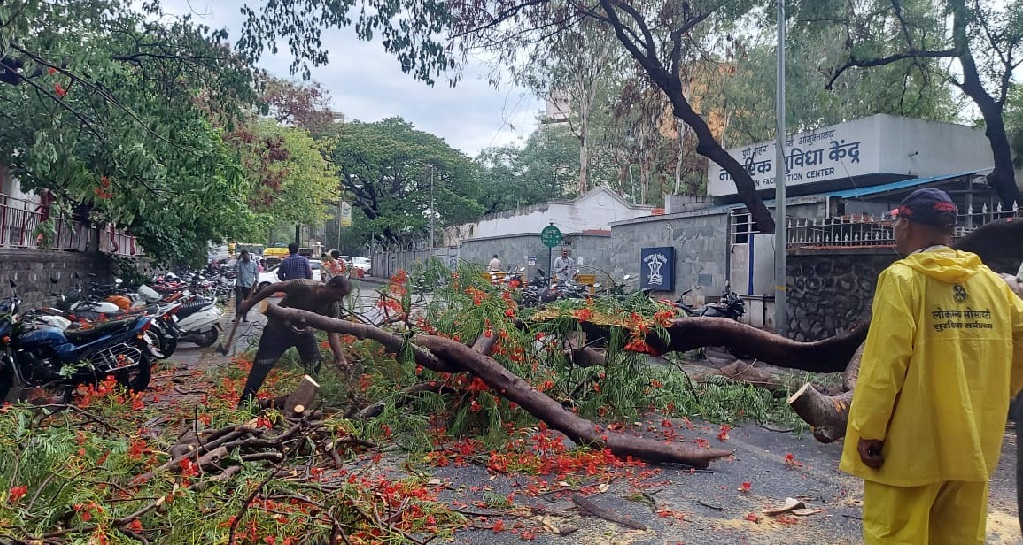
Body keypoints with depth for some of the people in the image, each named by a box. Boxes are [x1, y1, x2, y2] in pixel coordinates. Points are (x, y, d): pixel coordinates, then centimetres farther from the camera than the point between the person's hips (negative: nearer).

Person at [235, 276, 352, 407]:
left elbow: (333, 332, -15)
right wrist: (250, 302, -11)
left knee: (316, 366, -6)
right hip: (278, 328, -5)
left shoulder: (333, 306, -16)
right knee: (261, 367, -6)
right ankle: (243, 405, 4)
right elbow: (275, 287, -20)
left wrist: (340, 358, -27)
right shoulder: (304, 286, -31)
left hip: (303, 331, 5)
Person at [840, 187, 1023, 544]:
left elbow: (886, 362, -17)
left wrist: (868, 430, -13)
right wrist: (992, 397, 17)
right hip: (972, 442, 6)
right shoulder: (991, 281, 7)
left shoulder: (903, 277, -11)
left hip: (911, 445, -6)